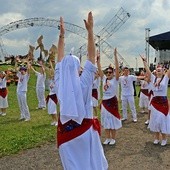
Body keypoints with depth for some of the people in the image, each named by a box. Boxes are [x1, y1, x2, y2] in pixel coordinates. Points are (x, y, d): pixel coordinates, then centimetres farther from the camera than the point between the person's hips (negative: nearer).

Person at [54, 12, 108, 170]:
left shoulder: (59, 83, -9)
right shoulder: (83, 83, -16)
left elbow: (60, 61, 2)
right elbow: (92, 57, -13)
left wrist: (61, 35, 6)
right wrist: (90, 30, -10)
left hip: (65, 129, 3)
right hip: (84, 129, -2)